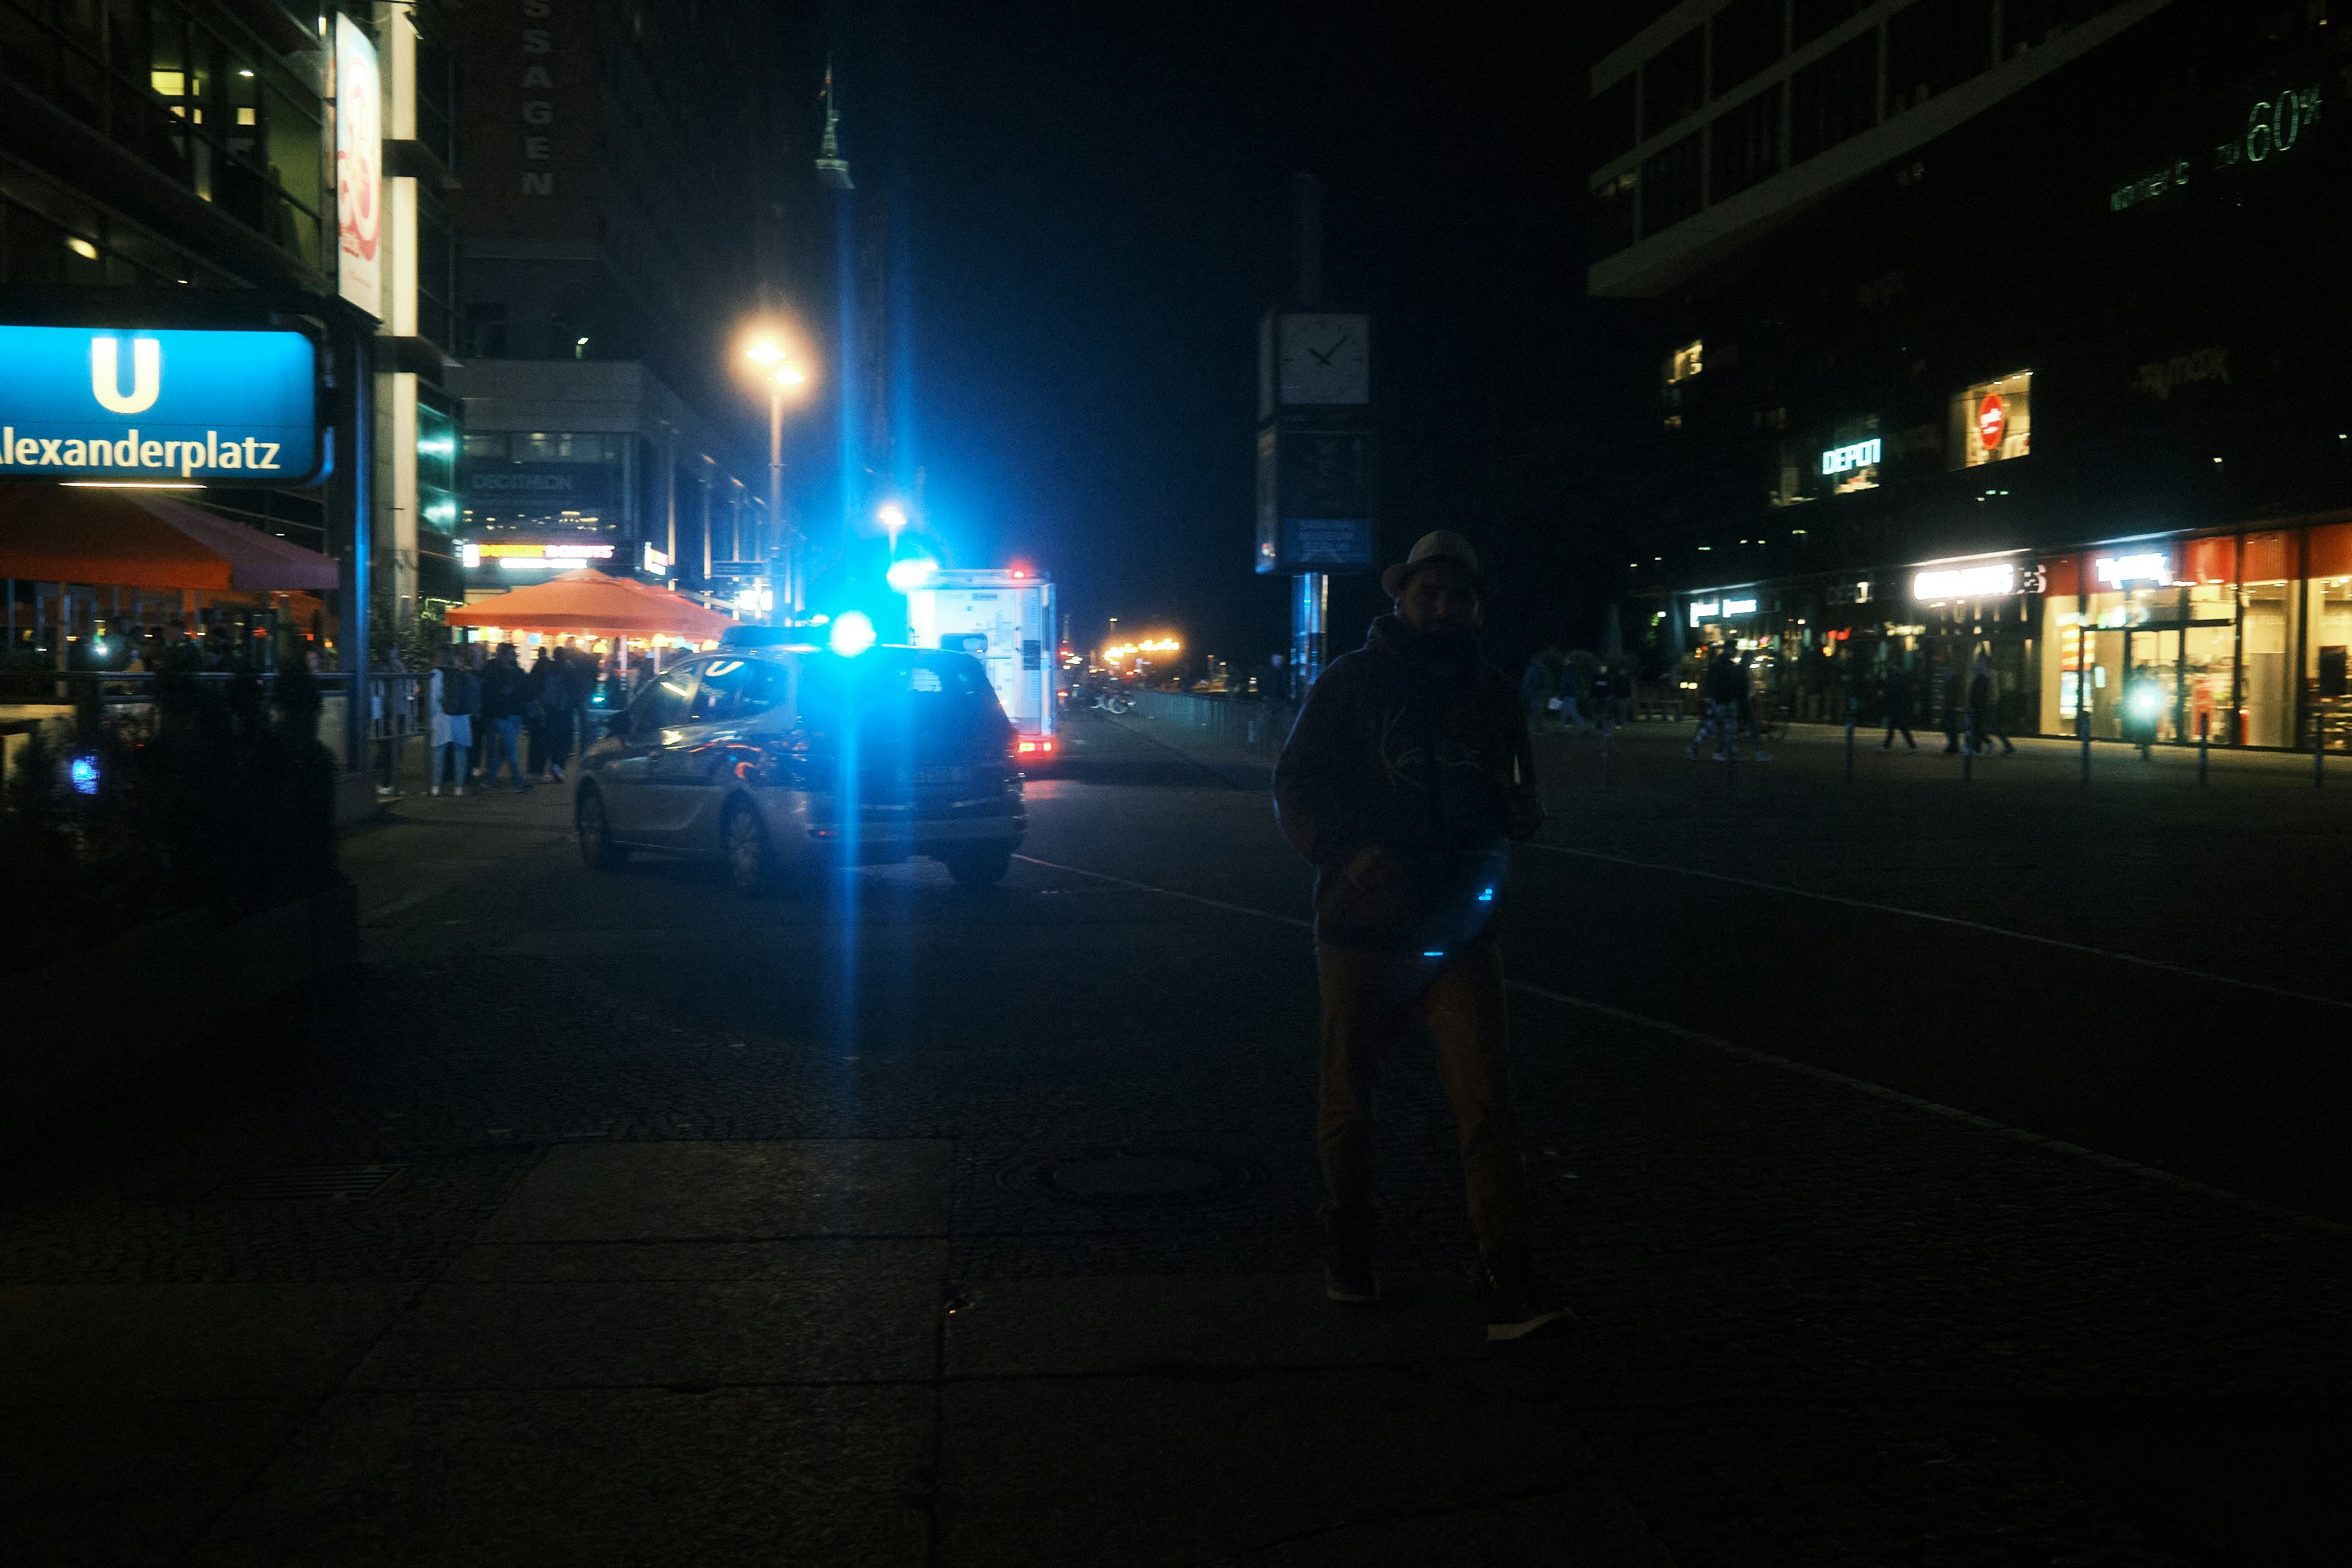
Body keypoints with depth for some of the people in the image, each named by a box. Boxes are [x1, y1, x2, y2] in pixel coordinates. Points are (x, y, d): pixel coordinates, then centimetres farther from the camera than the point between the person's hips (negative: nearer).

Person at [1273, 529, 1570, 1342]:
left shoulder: (1493, 694, 11)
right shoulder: (1351, 682, 0)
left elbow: (1516, 805, 20)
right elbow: (1296, 785, -3)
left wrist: (1523, 809, -4)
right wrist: (1350, 849, -21)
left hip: (1460, 931, 2)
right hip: (1364, 930, -2)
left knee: (1486, 1102, -10)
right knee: (1348, 1099, 10)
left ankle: (1510, 1285, -9)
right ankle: (1349, 1247, 33)